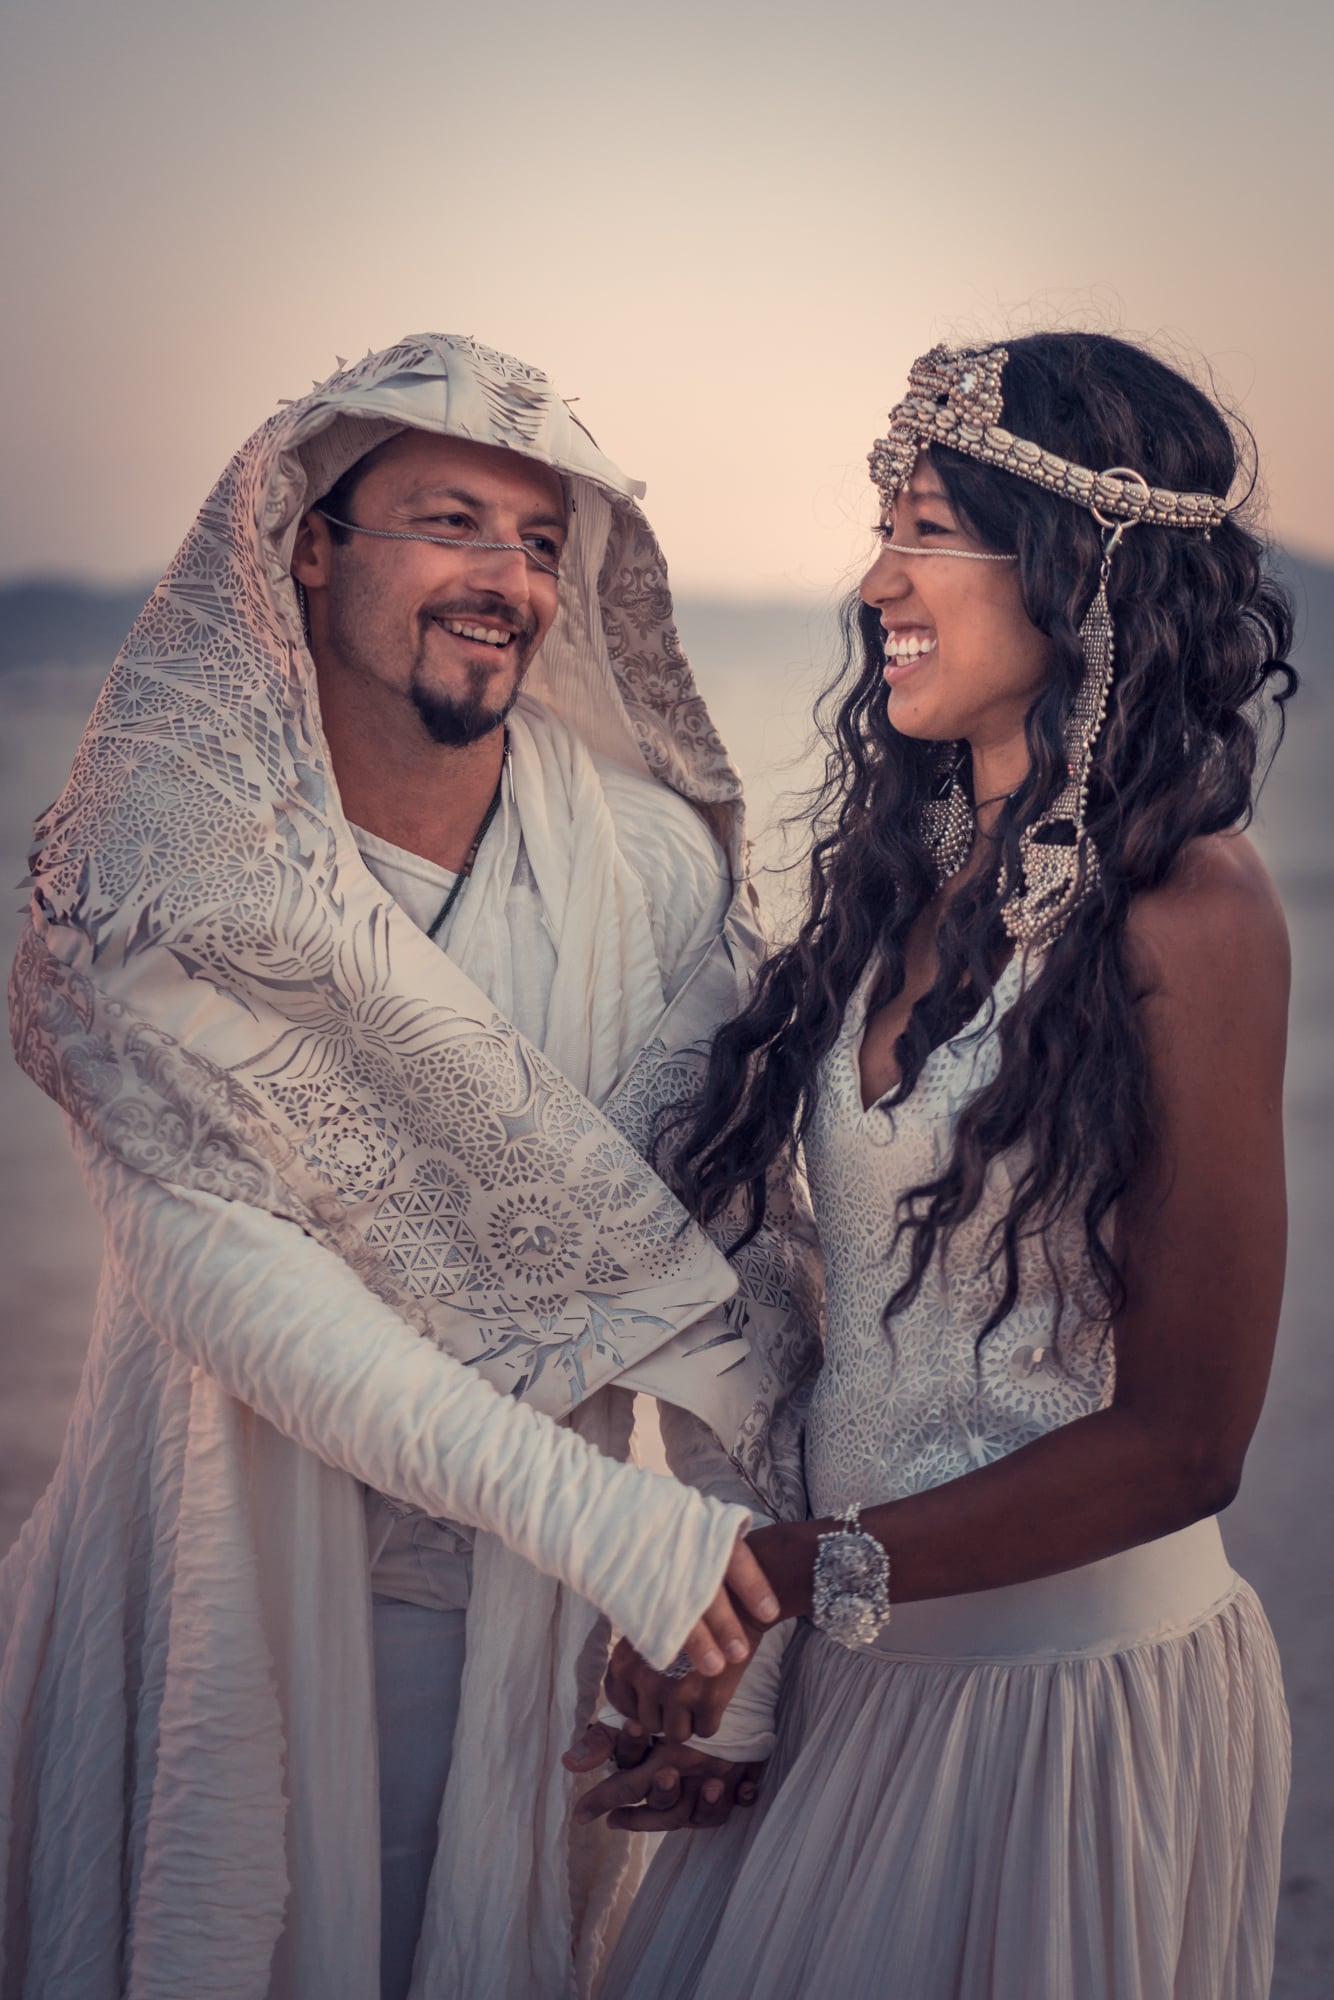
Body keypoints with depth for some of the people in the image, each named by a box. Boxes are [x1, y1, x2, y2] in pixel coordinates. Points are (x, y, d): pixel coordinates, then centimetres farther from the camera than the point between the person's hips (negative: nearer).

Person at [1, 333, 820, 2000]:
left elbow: (730, 1251, -8)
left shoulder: (655, 856, -11)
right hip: (234, 1539, -1)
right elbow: (225, 1268, -23)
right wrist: (592, 1509, -30)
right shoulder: (172, 862, -16)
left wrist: (744, 1656, -12)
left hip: (521, 1585, 2)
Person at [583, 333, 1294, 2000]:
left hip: (1072, 1682, -6)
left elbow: (1180, 1442, -18)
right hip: (855, 1661, 7)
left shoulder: (1187, 910, -18)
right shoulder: (912, 872, 4)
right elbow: (876, 1290, 8)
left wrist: (795, 1570, -17)